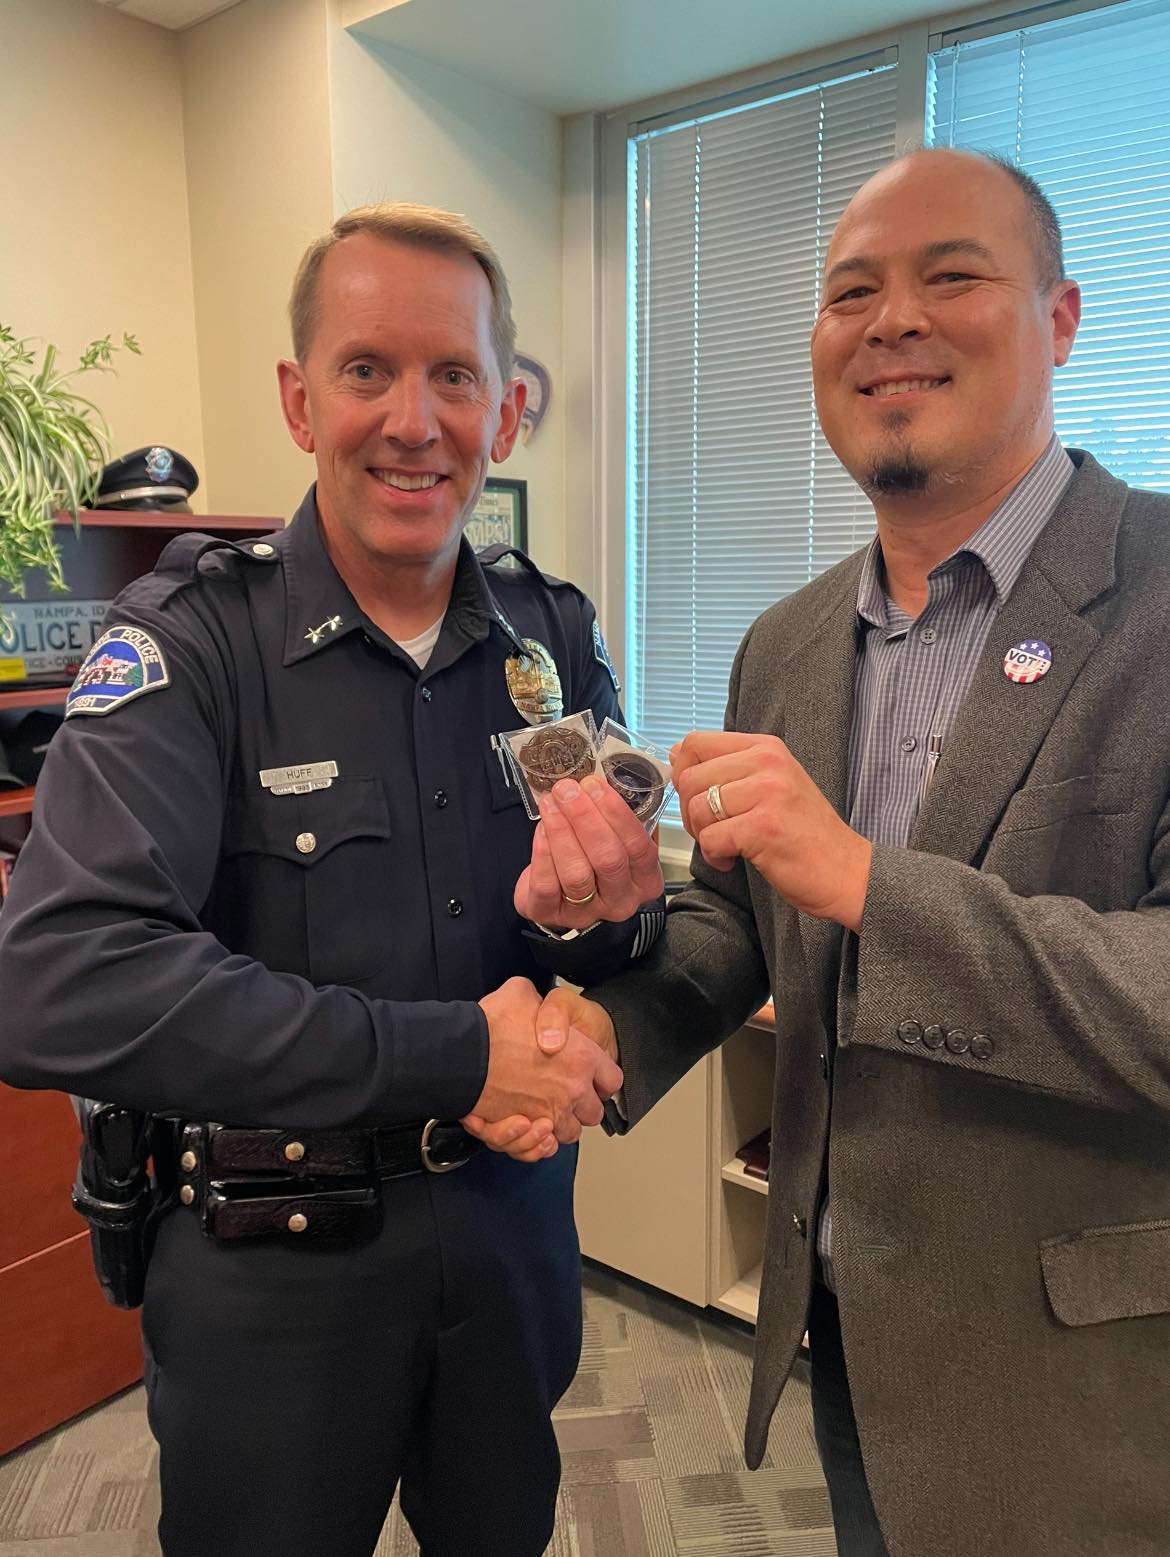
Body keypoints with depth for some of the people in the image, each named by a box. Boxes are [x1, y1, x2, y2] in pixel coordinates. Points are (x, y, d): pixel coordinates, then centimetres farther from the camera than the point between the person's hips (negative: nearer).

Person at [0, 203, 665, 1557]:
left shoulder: (553, 636, -2)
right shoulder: (189, 643, -16)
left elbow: (619, 947, 1)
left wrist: (603, 918, -24)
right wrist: (451, 1055, -26)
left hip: (512, 1222, 4)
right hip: (273, 1255, -3)